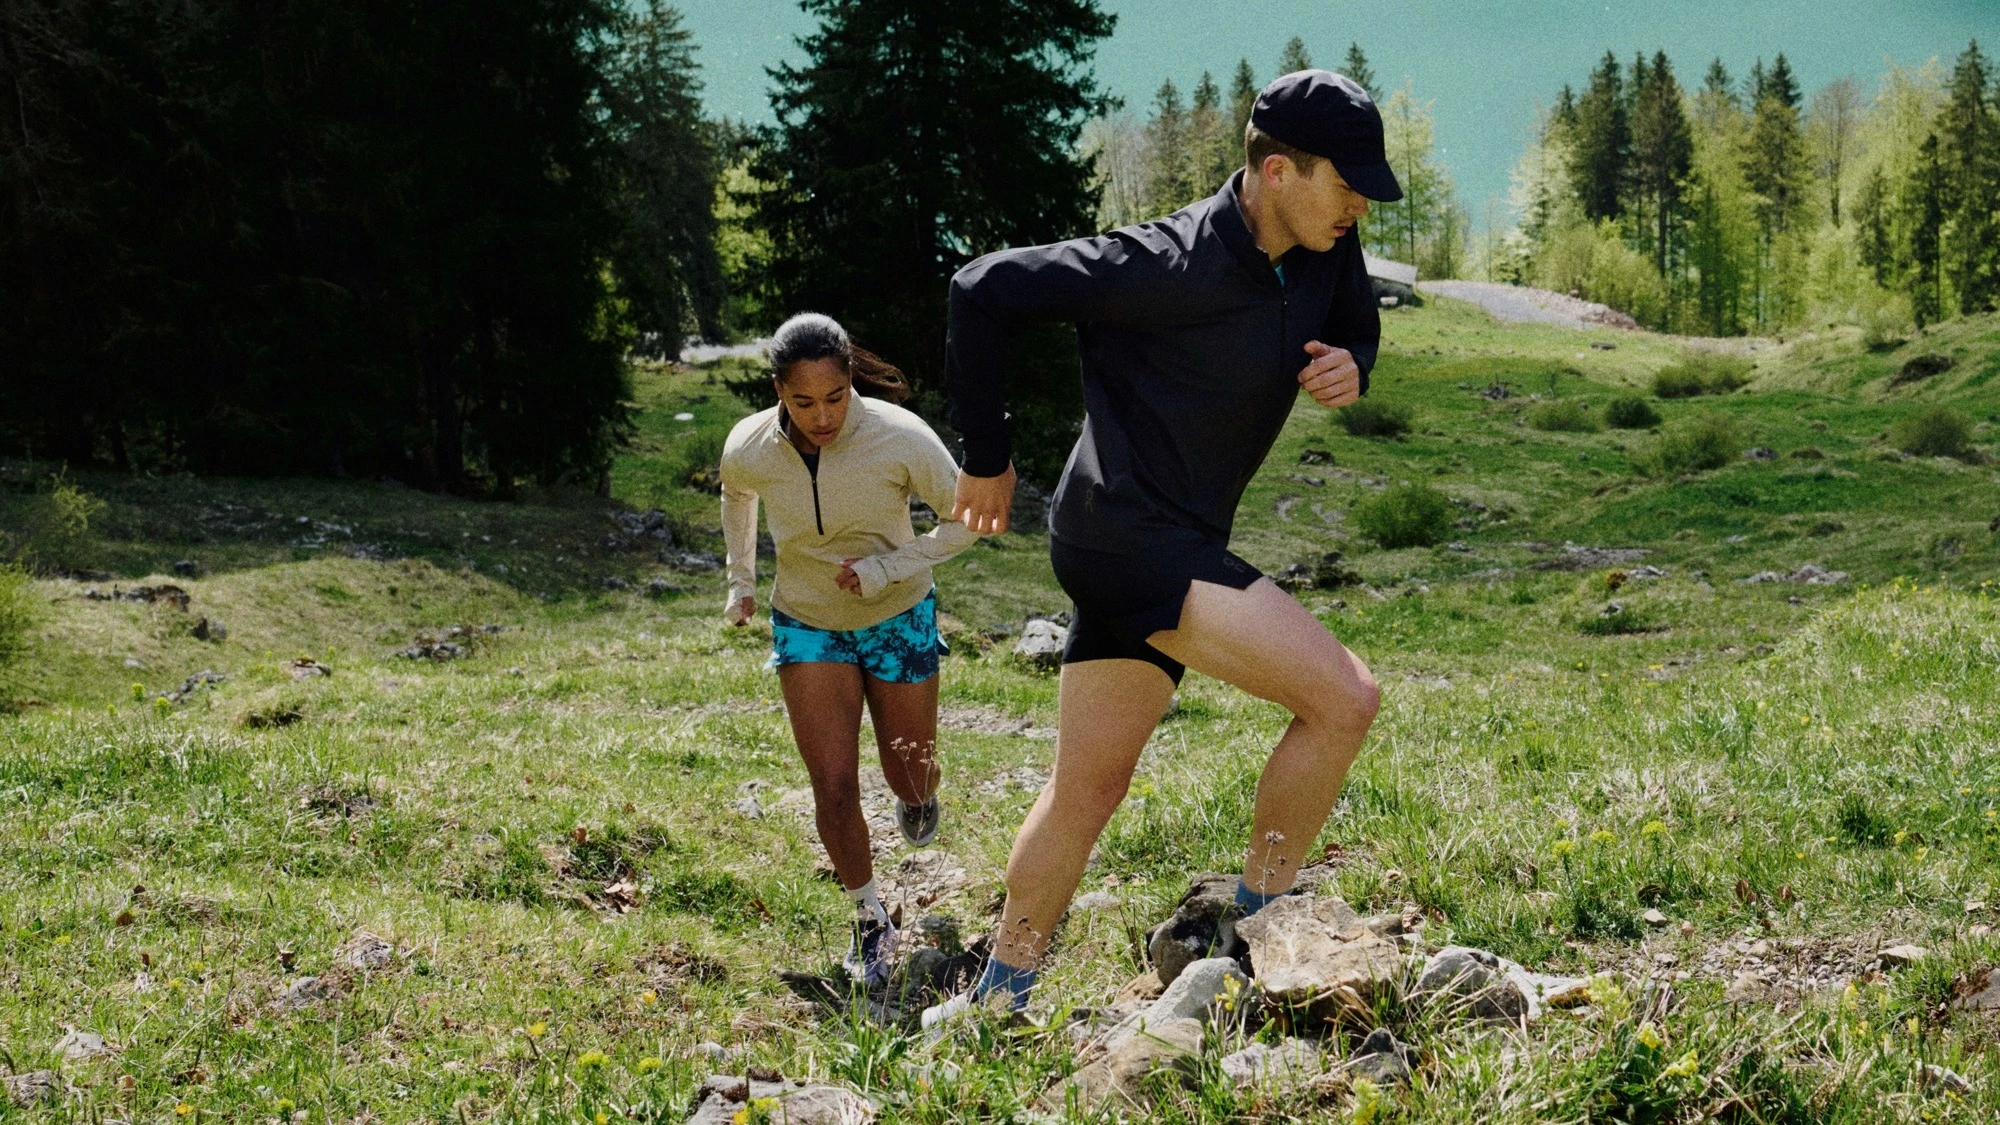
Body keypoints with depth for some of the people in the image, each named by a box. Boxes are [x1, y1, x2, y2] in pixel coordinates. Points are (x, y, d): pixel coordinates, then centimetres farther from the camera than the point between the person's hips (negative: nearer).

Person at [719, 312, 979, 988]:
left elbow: (967, 520, -14)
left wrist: (888, 567, -23)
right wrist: (740, 581, 13)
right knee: (833, 786, -8)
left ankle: (915, 796, 51)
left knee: (911, 781, 12)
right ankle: (871, 921, 13)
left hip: (898, 620, -1)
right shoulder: (748, 449, -19)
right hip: (807, 626, 1)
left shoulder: (899, 437, -27)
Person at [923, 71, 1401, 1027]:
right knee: (1344, 696, -16)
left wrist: (1349, 370, -4)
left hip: (1176, 550, 9)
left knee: (1088, 787, 15)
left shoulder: (1327, 252, 1)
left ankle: (998, 998, 27)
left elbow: (1356, 331, 22)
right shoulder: (1170, 266, -21)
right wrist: (987, 458, -8)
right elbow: (986, 290, -17)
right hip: (1124, 535, -9)